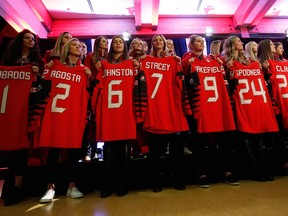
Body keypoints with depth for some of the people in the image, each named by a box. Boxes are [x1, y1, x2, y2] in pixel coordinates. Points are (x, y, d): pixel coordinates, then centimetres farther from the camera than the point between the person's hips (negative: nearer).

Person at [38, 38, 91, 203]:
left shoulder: (84, 70, 11)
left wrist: (89, 78, -4)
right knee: (53, 149, 2)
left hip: (75, 114, 0)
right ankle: (51, 188, 15)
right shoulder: (55, 65, 13)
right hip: (54, 113, 1)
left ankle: (72, 186, 14)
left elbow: (86, 94, 5)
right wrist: (46, 69, 8)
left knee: (74, 149, 2)